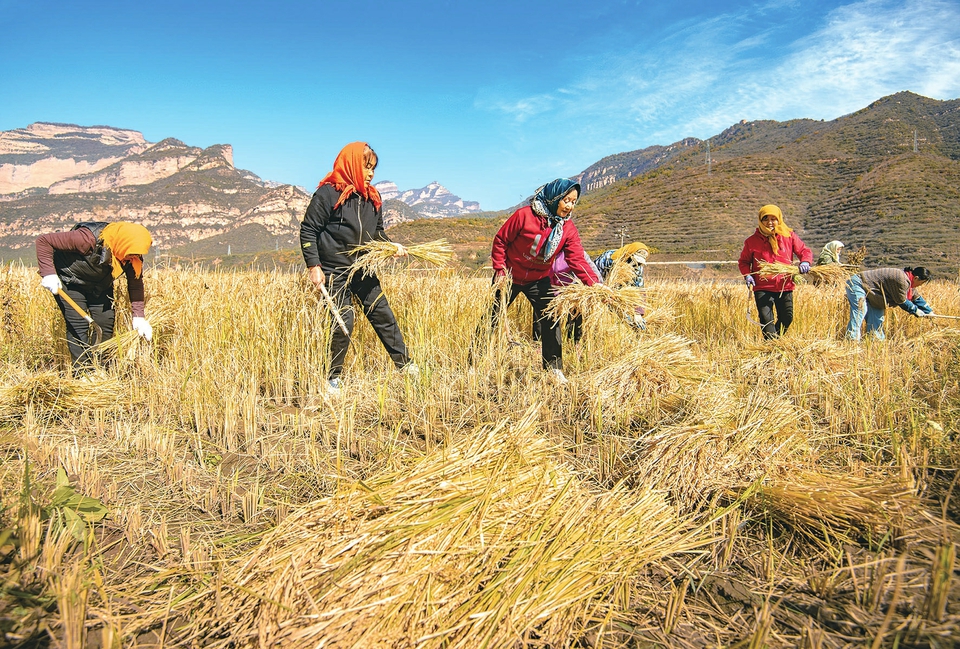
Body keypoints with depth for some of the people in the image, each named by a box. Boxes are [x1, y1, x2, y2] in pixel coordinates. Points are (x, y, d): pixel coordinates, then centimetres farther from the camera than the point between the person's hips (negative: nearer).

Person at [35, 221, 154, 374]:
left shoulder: (132, 257, -20)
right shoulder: (88, 239, -37)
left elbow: (135, 284, -12)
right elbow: (43, 241, -27)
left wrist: (139, 317, -20)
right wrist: (48, 273, -31)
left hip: (100, 286, 5)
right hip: (70, 284, -5)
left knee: (106, 324, -3)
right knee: (78, 326, -13)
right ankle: (82, 373, -7)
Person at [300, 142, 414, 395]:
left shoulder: (372, 197, 8)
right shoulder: (328, 193, -11)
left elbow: (377, 232, 17)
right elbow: (308, 231, -9)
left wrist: (392, 246, -2)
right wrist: (313, 266, -14)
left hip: (364, 271, 6)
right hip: (335, 272, -6)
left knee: (383, 316, 7)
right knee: (343, 323, -3)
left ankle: (404, 364, 19)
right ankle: (334, 378, 15)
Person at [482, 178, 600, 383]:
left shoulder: (568, 228, -10)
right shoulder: (524, 215, -22)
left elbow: (578, 260, -17)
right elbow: (501, 240, -14)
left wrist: (594, 284, -31)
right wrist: (499, 270, -17)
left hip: (539, 280, 4)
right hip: (510, 276, -3)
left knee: (551, 320, -2)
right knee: (492, 319, 5)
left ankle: (554, 368, 12)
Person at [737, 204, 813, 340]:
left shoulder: (789, 236, 3)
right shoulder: (752, 241, -1)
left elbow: (804, 251, 6)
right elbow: (744, 261, 9)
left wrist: (805, 262, -16)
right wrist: (747, 275, -10)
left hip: (785, 287, 3)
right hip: (762, 288, -3)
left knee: (787, 318, 12)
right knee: (766, 320, -13)